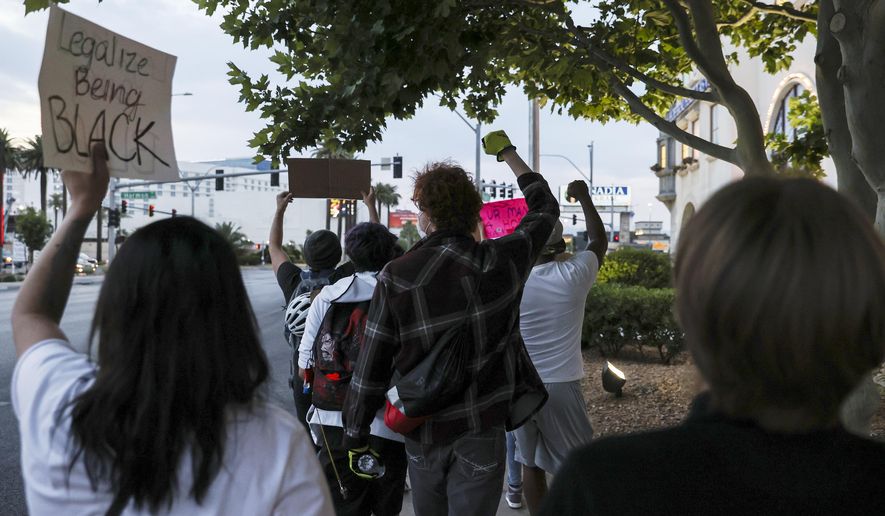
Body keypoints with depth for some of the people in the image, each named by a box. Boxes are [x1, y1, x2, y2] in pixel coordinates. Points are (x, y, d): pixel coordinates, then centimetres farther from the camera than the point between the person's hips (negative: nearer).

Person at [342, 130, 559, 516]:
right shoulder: (500, 263, -11)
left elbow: (371, 366, -10)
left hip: (421, 432, 1)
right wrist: (507, 152, 20)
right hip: (479, 432, -1)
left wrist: (355, 436, 3)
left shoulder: (395, 278, -14)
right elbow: (544, 208, 7)